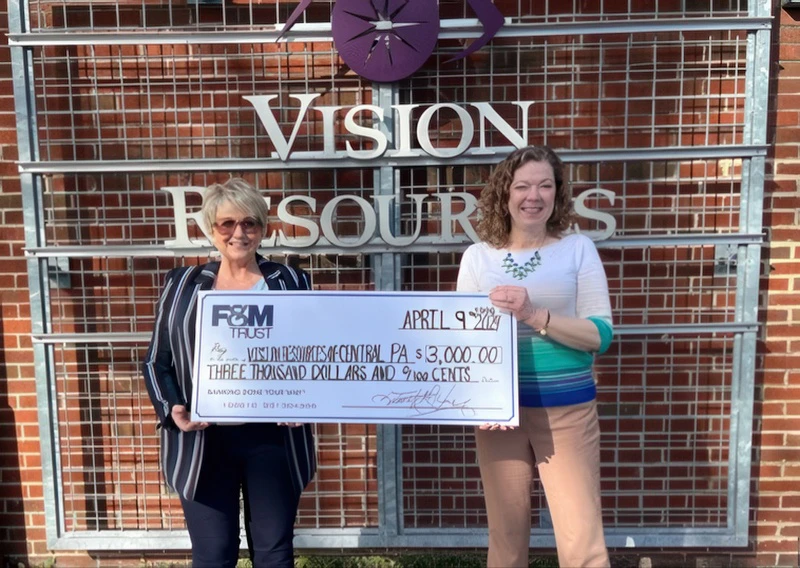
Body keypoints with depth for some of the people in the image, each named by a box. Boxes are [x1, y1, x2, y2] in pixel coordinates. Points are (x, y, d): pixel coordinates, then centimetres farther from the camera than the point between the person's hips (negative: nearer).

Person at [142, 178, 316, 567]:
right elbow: (157, 362, 7)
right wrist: (172, 410, -10)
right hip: (204, 439, 0)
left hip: (272, 436, 0)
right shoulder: (183, 286, 5)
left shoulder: (290, 284, 4)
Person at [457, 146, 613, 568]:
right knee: (506, 532, 14)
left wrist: (533, 316, -21)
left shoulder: (578, 249, -1)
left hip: (567, 410, -1)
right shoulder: (478, 256, 2)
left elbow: (600, 334, -7)